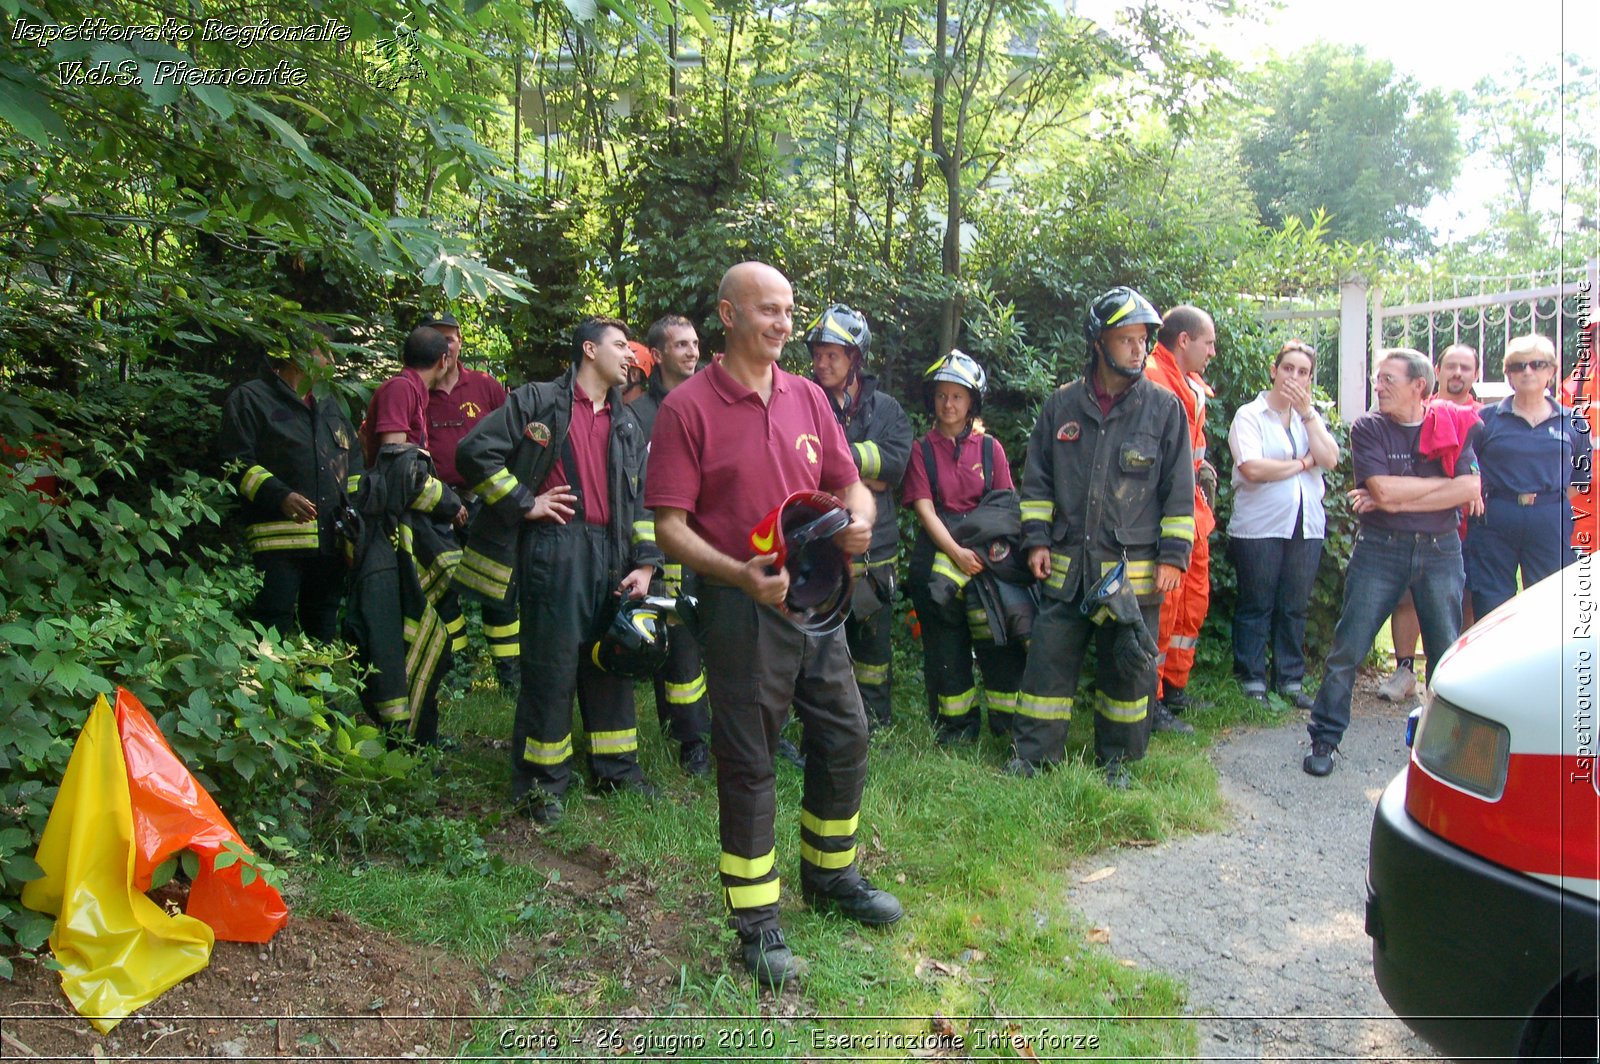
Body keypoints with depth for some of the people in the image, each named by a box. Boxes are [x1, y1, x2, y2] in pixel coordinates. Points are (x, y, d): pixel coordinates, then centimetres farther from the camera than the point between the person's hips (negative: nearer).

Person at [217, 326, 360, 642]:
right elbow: (236, 462, -8)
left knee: (324, 630, 13)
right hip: (278, 539, -6)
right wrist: (279, 496, -21)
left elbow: (354, 459, 27)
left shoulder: (329, 404, 21)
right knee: (273, 635, -9)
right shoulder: (250, 399, 1)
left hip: (331, 540, 7)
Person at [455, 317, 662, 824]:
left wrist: (644, 563, 8)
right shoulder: (538, 401, 0)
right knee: (551, 667, -3)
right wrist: (523, 502, -8)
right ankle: (541, 783, 11)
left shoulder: (627, 424, 20)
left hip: (611, 553, 6)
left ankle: (617, 768, 26)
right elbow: (476, 451, -6)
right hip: (554, 546, -6)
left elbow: (641, 498, 18)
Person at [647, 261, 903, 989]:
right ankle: (756, 922, 19)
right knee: (747, 761, 4)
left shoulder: (807, 397, 8)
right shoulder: (689, 407, -9)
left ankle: (829, 873, 39)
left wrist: (857, 519, -11)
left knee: (845, 738, 15)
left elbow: (850, 485, 13)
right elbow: (671, 526, -12)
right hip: (741, 605, -6)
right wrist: (740, 574, -27)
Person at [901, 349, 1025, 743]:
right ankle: (957, 722, 18)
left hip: (989, 556, 0)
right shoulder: (922, 450, 5)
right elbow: (924, 508, -5)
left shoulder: (990, 448, 8)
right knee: (945, 642, 5)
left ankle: (1010, 720, 10)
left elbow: (1008, 506, 6)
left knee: (1000, 639, -2)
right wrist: (956, 551, -16)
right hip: (938, 555, 0)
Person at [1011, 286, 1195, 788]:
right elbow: (1037, 479, 12)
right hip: (1067, 564, 2)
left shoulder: (1164, 407, 1)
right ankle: (1035, 751, 19)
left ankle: (1116, 756, 25)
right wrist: (1036, 539, 4)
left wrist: (1172, 555, -2)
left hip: (1135, 568, -1)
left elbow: (1179, 488, 3)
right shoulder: (1062, 404, 6)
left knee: (1128, 666, 8)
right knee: (1049, 657, 5)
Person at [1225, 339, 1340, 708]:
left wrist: (1307, 412, -5)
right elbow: (1252, 468, -17)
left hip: (1307, 527, 5)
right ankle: (1252, 678, 12)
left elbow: (1330, 459, -2)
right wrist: (1303, 463, -5)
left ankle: (1290, 678, 18)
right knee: (1256, 606, 2)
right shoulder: (1250, 415, -3)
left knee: (1295, 607, 8)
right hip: (1259, 526, -5)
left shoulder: (1310, 418, 15)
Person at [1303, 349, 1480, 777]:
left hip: (1440, 550, 2)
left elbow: (1470, 489, -12)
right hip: (1380, 548, -2)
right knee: (1348, 648, -3)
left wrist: (1398, 501, -15)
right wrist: (1441, 482, -6)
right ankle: (1324, 737, 6)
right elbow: (1382, 489, -15)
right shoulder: (1368, 427, -2)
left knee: (1447, 652, 7)